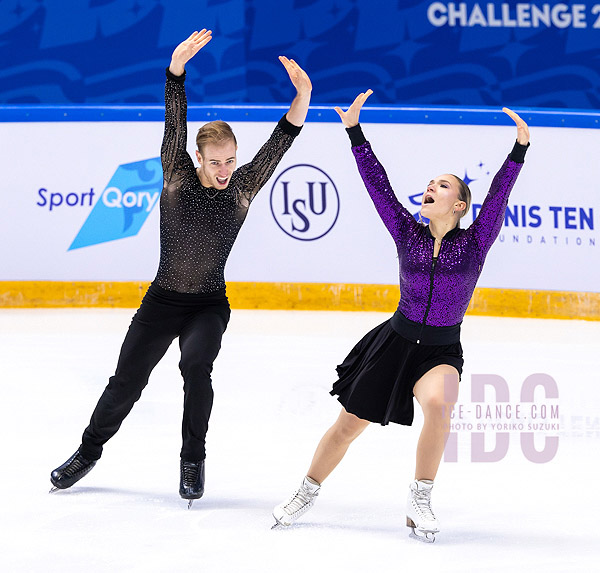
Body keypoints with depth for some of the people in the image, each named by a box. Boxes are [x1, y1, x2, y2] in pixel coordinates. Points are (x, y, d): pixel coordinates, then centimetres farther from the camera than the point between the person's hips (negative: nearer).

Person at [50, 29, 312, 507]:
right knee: (125, 382, 6)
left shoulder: (244, 187, -5)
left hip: (210, 306, -1)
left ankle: (193, 459, -10)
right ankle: (89, 451, 30)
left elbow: (283, 137, -15)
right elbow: (174, 121, -20)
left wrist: (303, 94, -31)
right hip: (162, 301, 1)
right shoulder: (177, 175, -6)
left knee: (196, 364, -28)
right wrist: (178, 65, -34)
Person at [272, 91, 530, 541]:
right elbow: (378, 184, -5)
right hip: (395, 342, 2)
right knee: (349, 423, 5)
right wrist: (354, 131, -10)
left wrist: (520, 149, -26)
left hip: (442, 351, -2)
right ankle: (307, 494, 28)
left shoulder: (475, 243, -4)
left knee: (437, 403, -32)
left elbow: (499, 194, -16)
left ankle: (420, 502, -15)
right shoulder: (408, 234, 0)